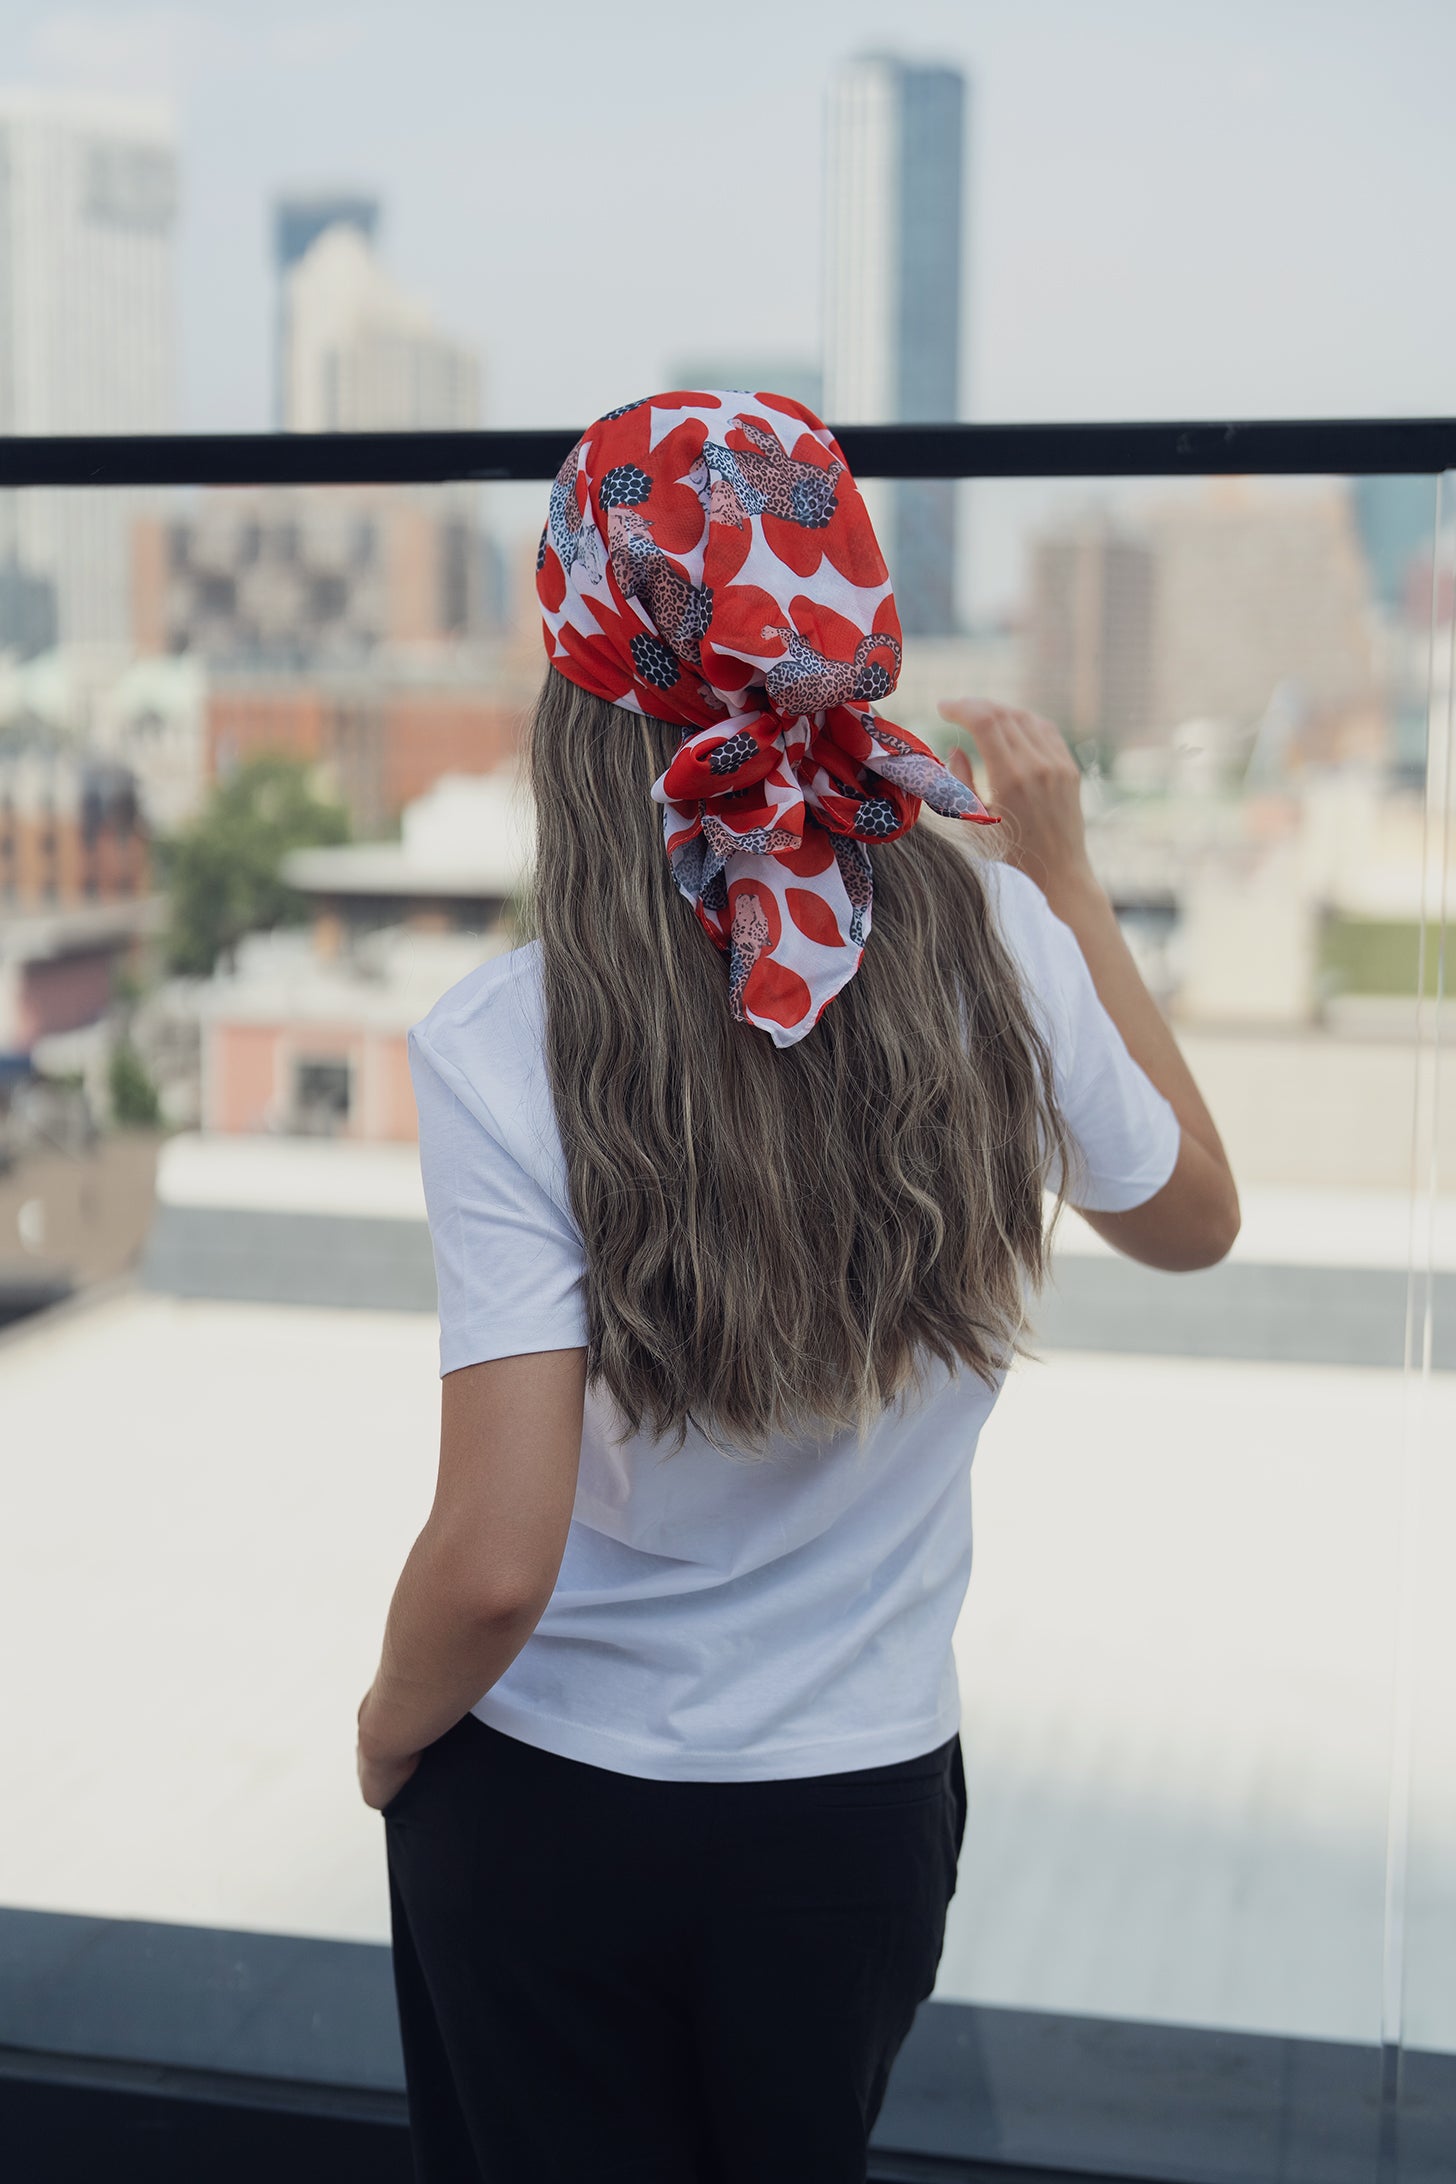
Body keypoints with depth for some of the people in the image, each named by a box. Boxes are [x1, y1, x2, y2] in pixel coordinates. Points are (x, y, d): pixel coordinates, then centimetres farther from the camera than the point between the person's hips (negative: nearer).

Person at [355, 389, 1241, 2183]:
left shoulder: (502, 1046, -23)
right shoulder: (996, 947, -15)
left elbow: (497, 1562, -24)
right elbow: (1192, 1218, 5)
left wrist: (385, 1735, -3)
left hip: (543, 1822, -3)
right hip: (859, 1814, 3)